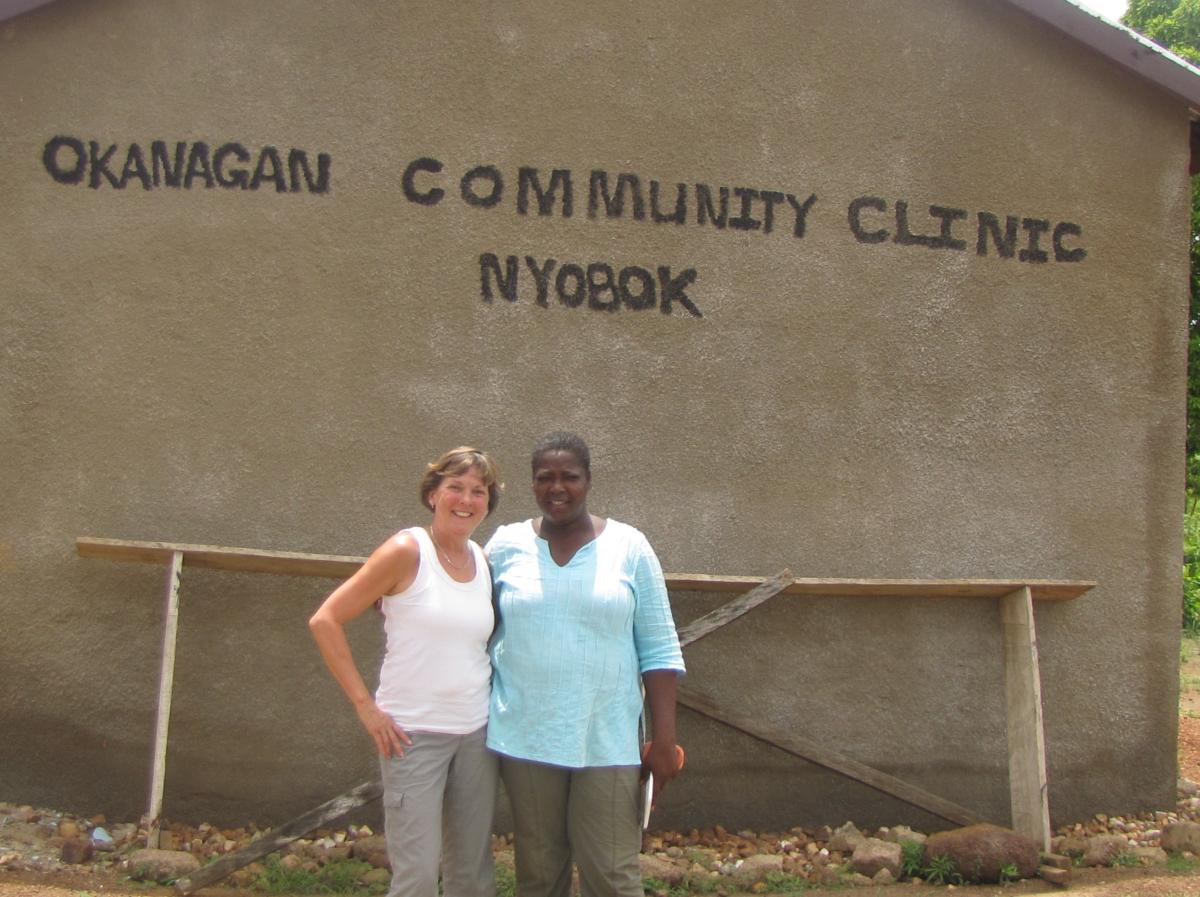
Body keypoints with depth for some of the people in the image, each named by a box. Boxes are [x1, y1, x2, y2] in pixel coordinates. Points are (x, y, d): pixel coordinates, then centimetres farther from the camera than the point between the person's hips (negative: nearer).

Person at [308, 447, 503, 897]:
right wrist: (365, 705, -13)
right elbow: (325, 621, -11)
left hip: (477, 735, 5)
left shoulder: (485, 563, 7)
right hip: (414, 735, -5)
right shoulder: (407, 551, -8)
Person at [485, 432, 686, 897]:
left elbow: (659, 650, -1)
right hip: (525, 737, 1)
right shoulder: (506, 545, 2)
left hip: (608, 741, -1)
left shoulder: (629, 547, -1)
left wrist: (664, 739, -5)